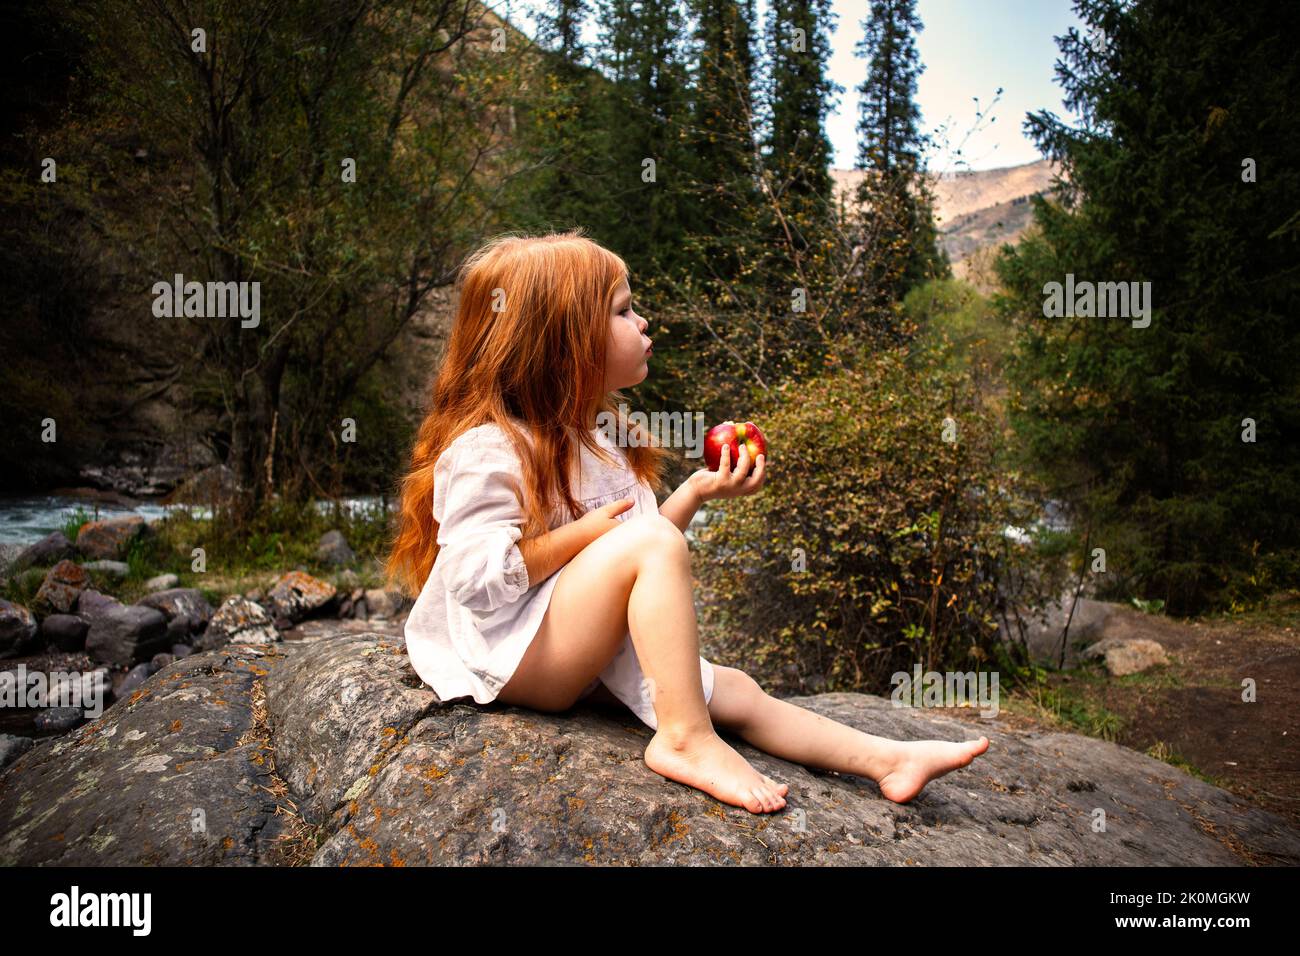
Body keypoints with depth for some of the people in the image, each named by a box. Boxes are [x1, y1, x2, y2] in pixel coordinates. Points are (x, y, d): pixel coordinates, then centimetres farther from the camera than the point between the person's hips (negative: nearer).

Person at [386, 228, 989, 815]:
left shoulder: (589, 437, 11)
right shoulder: (488, 448, -18)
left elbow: (645, 556, 16)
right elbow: (475, 578, -26)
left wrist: (697, 491, 3)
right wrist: (585, 534, -22)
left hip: (588, 657, 9)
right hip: (507, 655, -9)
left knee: (734, 690, -1)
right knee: (652, 542, -29)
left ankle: (887, 759, 4)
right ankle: (686, 740, -25)